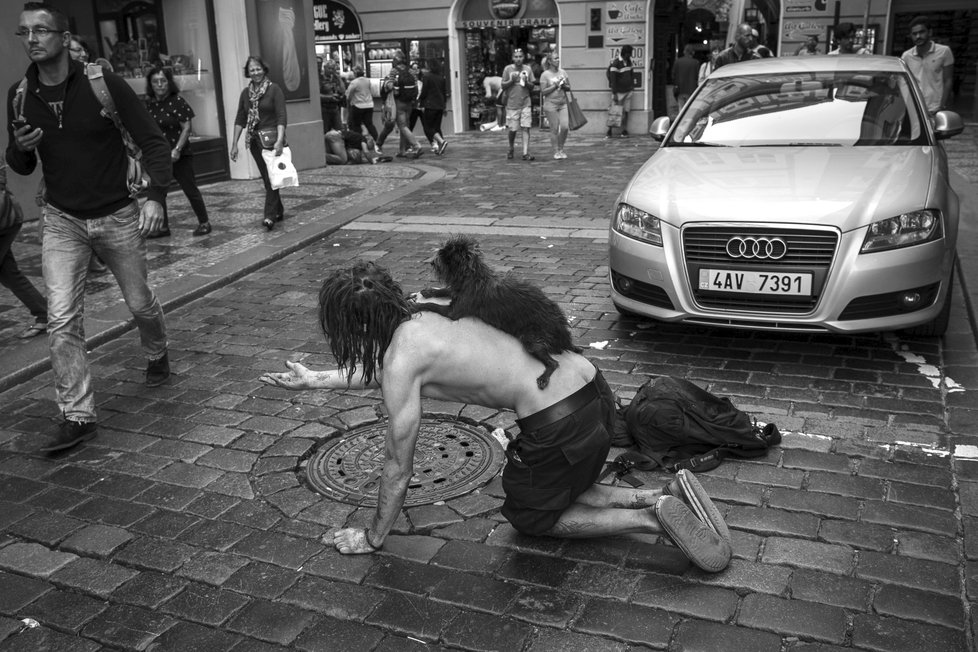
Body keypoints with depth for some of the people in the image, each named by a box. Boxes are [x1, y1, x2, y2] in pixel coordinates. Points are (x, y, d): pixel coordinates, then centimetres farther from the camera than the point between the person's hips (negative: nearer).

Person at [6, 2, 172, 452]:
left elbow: (152, 140, -10)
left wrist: (156, 196, -23)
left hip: (118, 215, -2)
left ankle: (157, 355, 46)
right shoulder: (20, 96, 1)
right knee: (61, 319, -9)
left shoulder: (103, 84, -11)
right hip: (62, 220, 2)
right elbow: (20, 167, 11)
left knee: (140, 302, 13)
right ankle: (78, 416, -1)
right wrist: (20, 148, -13)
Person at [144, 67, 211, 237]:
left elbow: (186, 128, -12)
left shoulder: (177, 102, -10)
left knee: (190, 189, 2)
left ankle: (204, 223, 14)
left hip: (178, 155, -5)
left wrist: (177, 149, -19)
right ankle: (163, 227, 14)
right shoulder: (149, 104, 5)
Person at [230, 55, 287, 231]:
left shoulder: (274, 89, -7)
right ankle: (279, 211, 25)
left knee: (271, 177, -13)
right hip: (254, 139, 6)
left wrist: (280, 140, -24)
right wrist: (234, 144, 6)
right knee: (267, 177, 12)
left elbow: (281, 117, -13)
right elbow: (240, 119, 11)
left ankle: (270, 215, -16)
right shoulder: (246, 93, 9)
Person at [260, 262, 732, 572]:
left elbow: (398, 467, -1)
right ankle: (659, 497, 13)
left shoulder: (402, 361, -9)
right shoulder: (425, 316, 16)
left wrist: (372, 537, 14)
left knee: (529, 518, 18)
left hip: (559, 426, -9)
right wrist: (315, 381, 45)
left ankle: (652, 519, 3)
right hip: (592, 387, 9)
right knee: (559, 490, 30)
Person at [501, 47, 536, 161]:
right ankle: (511, 149, 28)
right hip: (512, 104, -1)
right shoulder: (508, 69, 1)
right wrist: (511, 80, -13)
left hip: (525, 103, 1)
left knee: (526, 128, -8)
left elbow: (532, 87, 10)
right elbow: (503, 86, 3)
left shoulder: (527, 69, 7)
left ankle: (526, 153, -9)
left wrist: (526, 82, -10)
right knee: (512, 129, 4)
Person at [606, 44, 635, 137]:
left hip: (628, 91, 6)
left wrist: (632, 85, 15)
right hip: (619, 91, -6)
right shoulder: (615, 63, -13)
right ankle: (609, 131, 0)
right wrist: (614, 93, -18)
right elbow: (613, 78, -15)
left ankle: (624, 131, 10)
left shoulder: (628, 61, 9)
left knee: (625, 111, 6)